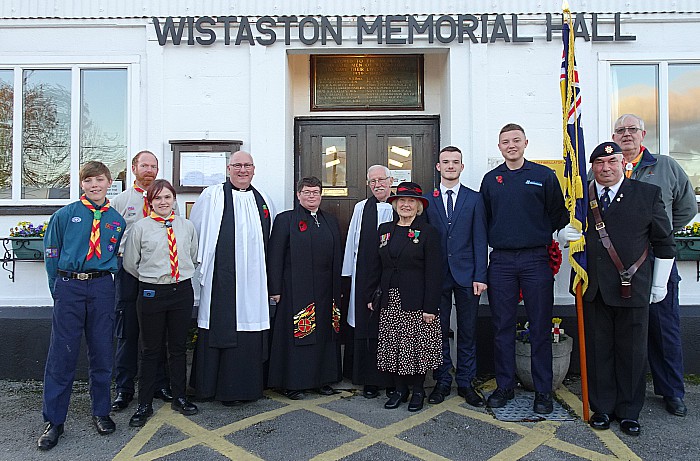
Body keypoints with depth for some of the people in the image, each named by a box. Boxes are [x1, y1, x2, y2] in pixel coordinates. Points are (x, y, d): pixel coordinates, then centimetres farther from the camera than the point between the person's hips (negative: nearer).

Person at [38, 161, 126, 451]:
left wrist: (106, 280, 5)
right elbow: (51, 253, 6)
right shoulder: (65, 215, 2)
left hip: (102, 289, 2)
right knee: (62, 354, 1)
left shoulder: (117, 220, 7)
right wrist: (59, 289, 3)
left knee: (101, 352, 9)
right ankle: (54, 421, 16)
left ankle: (101, 412, 26)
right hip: (69, 288, -2)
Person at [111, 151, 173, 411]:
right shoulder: (120, 201, 7)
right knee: (127, 333, 4)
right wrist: (119, 259, -6)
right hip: (129, 271, -1)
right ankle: (124, 389, 16)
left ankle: (160, 385, 20)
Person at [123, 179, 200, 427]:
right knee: (150, 350, 6)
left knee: (178, 347, 13)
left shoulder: (187, 226, 4)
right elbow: (130, 263, 5)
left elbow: (194, 257, 16)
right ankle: (144, 404, 20)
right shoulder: (140, 228, -2)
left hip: (182, 291, 2)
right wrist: (152, 277, 10)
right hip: (151, 293, -2)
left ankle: (179, 397, 28)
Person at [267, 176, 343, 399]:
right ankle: (293, 383, 12)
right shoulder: (285, 220, -1)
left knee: (325, 333, 9)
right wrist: (275, 289, -10)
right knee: (295, 333, 0)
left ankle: (323, 379, 22)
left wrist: (336, 288, 10)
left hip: (324, 289, 5)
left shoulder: (330, 222, 13)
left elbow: (337, 257, 14)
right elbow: (275, 257, -5)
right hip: (295, 289, -5)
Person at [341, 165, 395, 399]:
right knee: (365, 325, 5)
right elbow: (352, 242, 10)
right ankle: (369, 380, 16)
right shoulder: (361, 208, 9)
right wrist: (348, 274, 7)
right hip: (365, 276, 2)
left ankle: (393, 378, 18)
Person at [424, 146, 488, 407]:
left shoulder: (475, 199, 5)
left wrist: (480, 276, -7)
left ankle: (465, 383, 21)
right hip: (437, 275, 0)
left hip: (467, 275, 0)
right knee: (438, 331, 8)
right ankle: (442, 382, 21)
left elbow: (480, 240, 0)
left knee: (467, 332, 8)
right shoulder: (427, 200, 6)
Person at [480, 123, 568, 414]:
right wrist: (499, 238, 8)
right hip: (501, 261, 2)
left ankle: (543, 391, 14)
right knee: (502, 327, 6)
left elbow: (559, 216, 7)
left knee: (540, 327, 3)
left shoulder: (544, 176, 4)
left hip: (536, 259, -2)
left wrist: (539, 235, 4)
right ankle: (504, 386, 19)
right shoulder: (490, 180, 11)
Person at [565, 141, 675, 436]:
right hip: (592, 289, 1)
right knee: (598, 351, 8)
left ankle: (629, 412, 23)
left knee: (632, 352, 7)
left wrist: (659, 285, 7)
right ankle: (601, 408, 23)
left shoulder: (648, 194, 3)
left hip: (632, 288, -1)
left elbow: (664, 243, 7)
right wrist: (568, 235, -5)